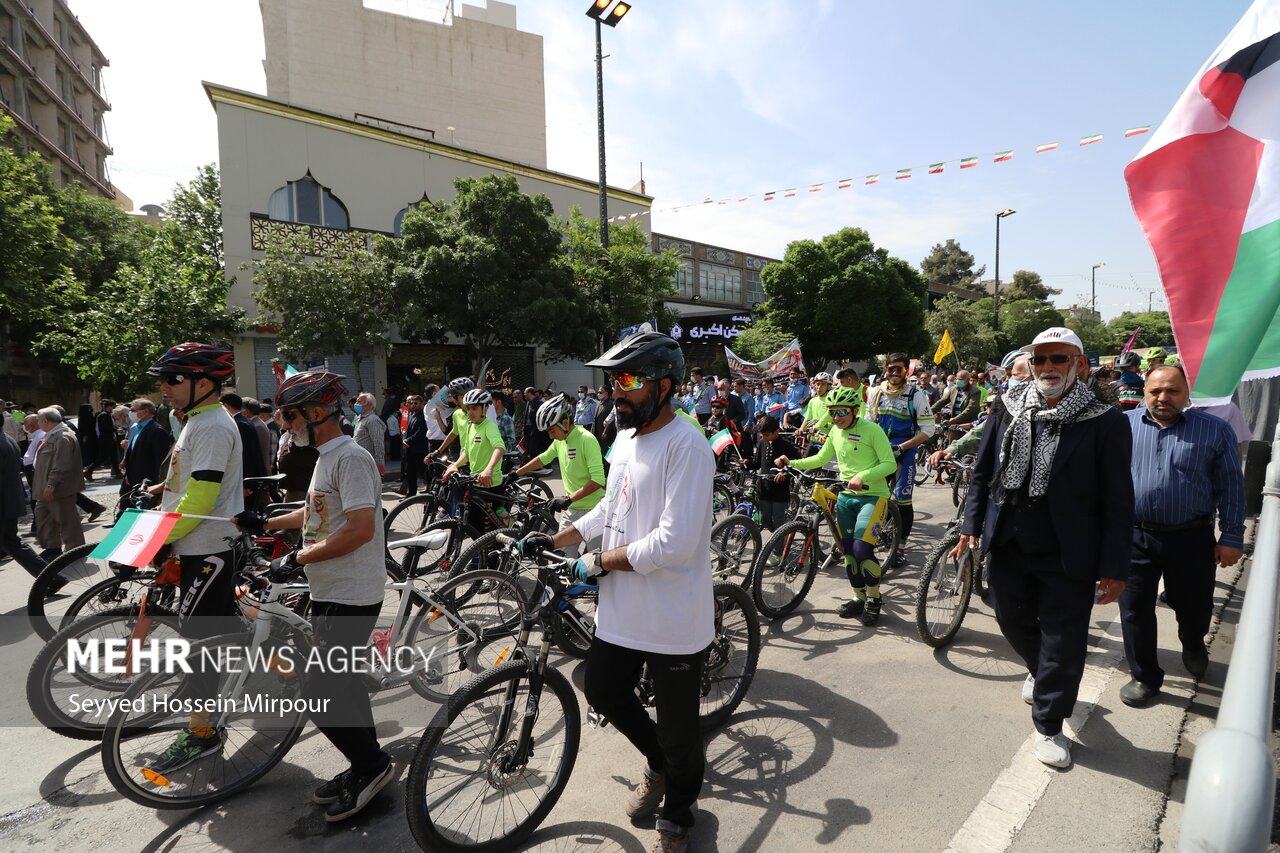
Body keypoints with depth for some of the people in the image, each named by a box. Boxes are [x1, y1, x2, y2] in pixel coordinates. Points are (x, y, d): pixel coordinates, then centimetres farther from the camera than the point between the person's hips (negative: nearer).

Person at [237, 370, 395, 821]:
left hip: (350, 597, -10)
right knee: (341, 685, 17)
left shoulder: (351, 458, -19)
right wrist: (264, 522, 22)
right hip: (331, 592, 10)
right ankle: (365, 768, 30)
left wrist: (297, 559, -21)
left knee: (320, 692, -6)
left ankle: (371, 762, 12)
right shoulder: (327, 457, 14)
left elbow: (361, 528, -27)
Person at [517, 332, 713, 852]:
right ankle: (657, 763, 51)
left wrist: (602, 562, -17)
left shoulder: (686, 446, -22)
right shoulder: (626, 435, 7)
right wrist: (554, 540, 13)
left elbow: (675, 542, -28)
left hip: (673, 622, -8)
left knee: (677, 731, 13)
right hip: (621, 611, 8)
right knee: (603, 693, 23)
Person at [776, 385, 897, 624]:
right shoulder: (836, 431, 6)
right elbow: (821, 459, 15)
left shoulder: (871, 429, -13)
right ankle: (859, 597, 25)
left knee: (862, 548, -17)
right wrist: (791, 463, 2)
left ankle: (874, 598, 5)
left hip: (873, 495, -6)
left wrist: (863, 476, -30)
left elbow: (890, 463, -15)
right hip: (846, 496, 6)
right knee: (849, 550, 8)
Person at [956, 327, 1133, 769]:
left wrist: (1114, 567, -10)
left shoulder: (1105, 422, -10)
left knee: (1063, 644, 7)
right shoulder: (1010, 409, 0)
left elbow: (1118, 501, -9)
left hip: (1069, 555, -3)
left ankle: (1049, 725, 28)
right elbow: (982, 471, 8)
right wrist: (972, 526, 3)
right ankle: (1041, 671, 52)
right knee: (1013, 622, 20)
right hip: (1009, 545, 4)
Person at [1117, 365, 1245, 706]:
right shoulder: (1123, 425, 0)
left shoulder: (1215, 430, -1)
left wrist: (1232, 537, -1)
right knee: (1135, 609, 6)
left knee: (1194, 606, 18)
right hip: (1134, 535, 0)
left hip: (1192, 538, 0)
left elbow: (1231, 487, 1)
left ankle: (1193, 644, 51)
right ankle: (1144, 676, 23)